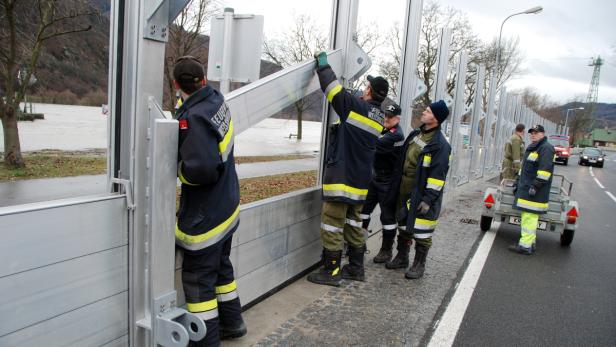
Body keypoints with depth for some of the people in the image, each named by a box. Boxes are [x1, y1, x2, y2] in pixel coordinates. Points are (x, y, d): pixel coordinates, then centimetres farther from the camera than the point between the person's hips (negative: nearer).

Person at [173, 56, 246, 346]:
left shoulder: (194, 118, -24)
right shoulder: (216, 101, 1)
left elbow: (201, 170, -28)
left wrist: (176, 167, -10)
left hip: (204, 218, -9)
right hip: (226, 208, 9)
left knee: (198, 279, 6)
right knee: (221, 267, 24)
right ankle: (232, 323, 40)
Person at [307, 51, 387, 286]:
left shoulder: (356, 106, -12)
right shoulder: (379, 119, 11)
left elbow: (334, 89, -10)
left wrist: (323, 64, 5)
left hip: (341, 177, -8)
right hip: (361, 180, 8)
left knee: (332, 224, -1)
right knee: (354, 224, 17)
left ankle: (331, 271, 4)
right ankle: (356, 268, 26)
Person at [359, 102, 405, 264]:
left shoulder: (396, 135, -20)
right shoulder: (383, 129, 8)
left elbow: (374, 145, -30)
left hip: (387, 182, -8)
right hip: (374, 178, 8)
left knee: (388, 216, 3)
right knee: (363, 209, 12)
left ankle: (386, 250, 16)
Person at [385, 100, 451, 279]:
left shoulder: (440, 144, -15)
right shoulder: (415, 134, 10)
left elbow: (438, 175, -18)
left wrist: (428, 198, -21)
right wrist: (395, 187, 19)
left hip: (421, 194, -8)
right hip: (404, 191, 8)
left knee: (421, 231, 1)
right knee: (403, 226, 18)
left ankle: (419, 265, 17)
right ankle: (402, 257, 33)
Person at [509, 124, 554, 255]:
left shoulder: (546, 148, -10)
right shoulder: (532, 148, 22)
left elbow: (545, 170, -19)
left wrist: (536, 186, -22)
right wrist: (519, 182, 27)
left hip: (534, 191, -10)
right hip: (526, 188, 10)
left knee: (529, 217, -11)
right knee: (529, 217, 14)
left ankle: (525, 246, -10)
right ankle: (530, 242, 21)